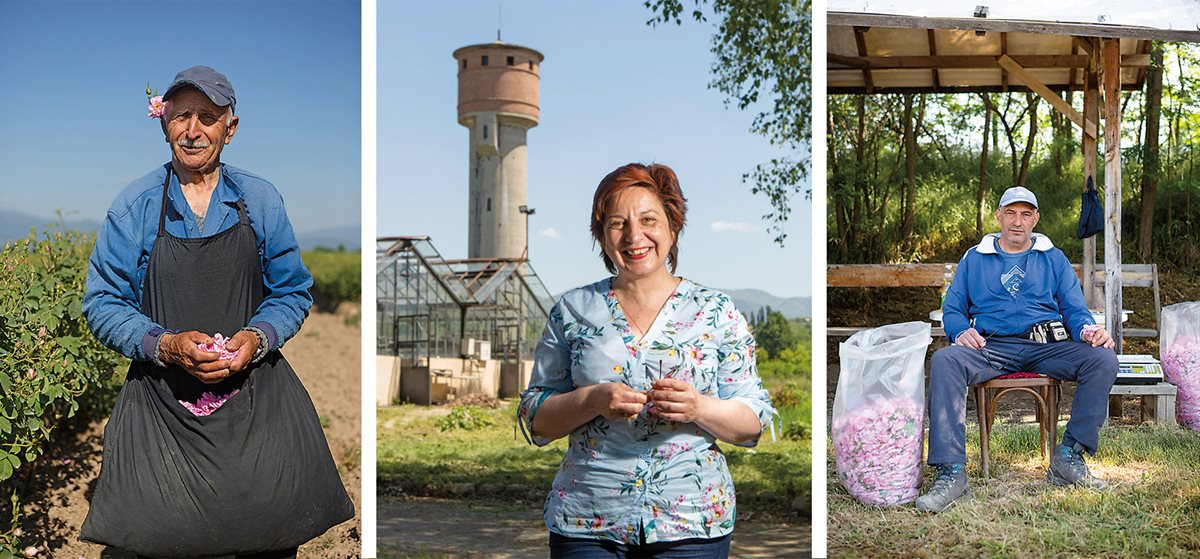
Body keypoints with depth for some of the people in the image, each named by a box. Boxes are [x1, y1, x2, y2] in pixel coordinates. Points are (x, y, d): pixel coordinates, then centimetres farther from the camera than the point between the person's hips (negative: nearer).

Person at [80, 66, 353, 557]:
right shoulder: (134, 206, 1)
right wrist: (167, 345, -16)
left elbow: (292, 292, 8)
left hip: (254, 392, 1)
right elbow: (102, 304, 1)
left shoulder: (261, 201, 4)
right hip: (162, 401, 0)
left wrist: (255, 338, -12)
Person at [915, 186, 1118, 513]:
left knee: (1103, 359, -27)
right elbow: (952, 310, 16)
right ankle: (951, 472, -38)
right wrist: (961, 332, -9)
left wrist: (1087, 330, -11)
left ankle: (1068, 457, -20)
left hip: (1047, 348, 1)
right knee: (944, 361, -33)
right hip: (992, 348, -1)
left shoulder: (1053, 259, 20)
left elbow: (1075, 310, 14)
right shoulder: (974, 258, 19)